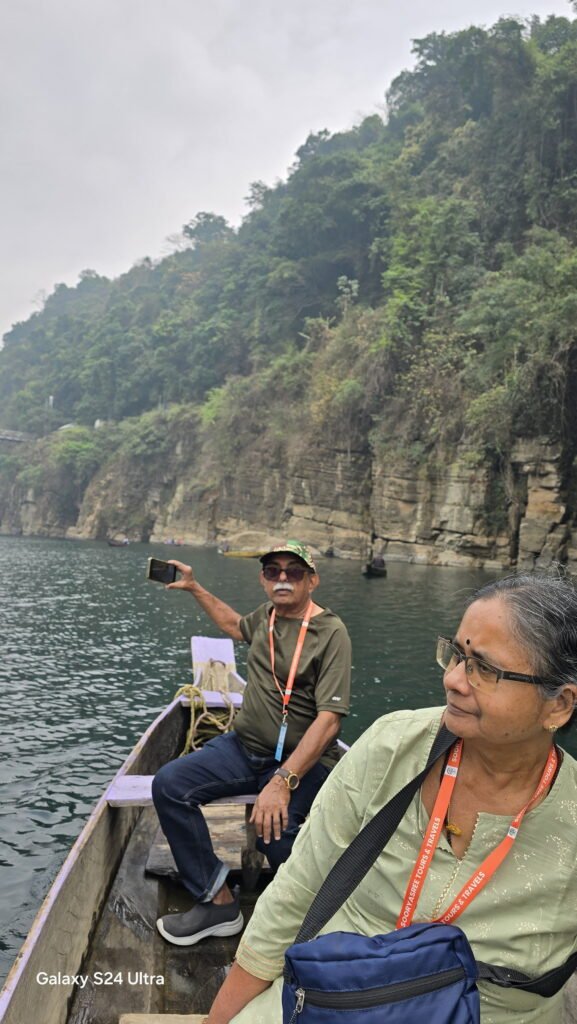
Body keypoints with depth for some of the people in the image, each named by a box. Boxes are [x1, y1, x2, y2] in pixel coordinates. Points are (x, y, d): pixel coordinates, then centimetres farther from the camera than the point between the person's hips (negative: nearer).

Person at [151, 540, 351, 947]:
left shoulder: (330, 632, -15)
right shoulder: (267, 615, 8)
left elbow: (328, 718, -23)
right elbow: (237, 626, 34)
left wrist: (283, 781, -32)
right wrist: (195, 588, 32)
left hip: (303, 760, -6)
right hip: (245, 746, 7)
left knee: (275, 833, -31)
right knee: (169, 784, -13)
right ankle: (218, 902, -6)